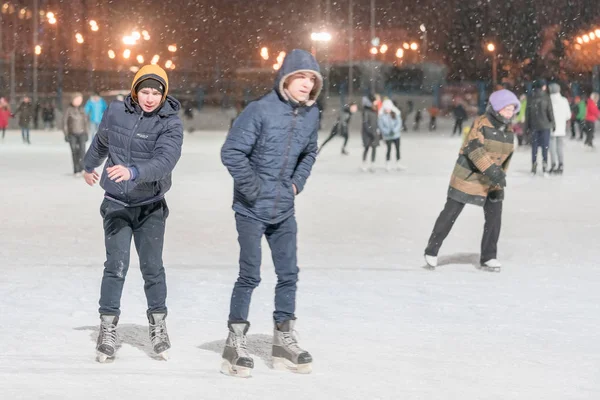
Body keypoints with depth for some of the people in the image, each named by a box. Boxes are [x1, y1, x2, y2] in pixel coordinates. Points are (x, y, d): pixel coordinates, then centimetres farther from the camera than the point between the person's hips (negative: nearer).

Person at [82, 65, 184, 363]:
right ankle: (108, 327, 2)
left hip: (151, 206, -1)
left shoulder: (171, 124, -13)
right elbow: (101, 141, 19)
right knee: (116, 266, -7)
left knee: (152, 267, 1)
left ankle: (158, 324, 18)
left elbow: (164, 161, -30)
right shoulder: (116, 113, -3)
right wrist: (89, 166, 36)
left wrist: (132, 172, -46)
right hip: (117, 204, 1)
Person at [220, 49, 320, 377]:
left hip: (284, 211, 6)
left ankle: (284, 341, 21)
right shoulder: (261, 110, -19)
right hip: (252, 209, -6)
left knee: (289, 274, 9)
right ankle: (235, 344, 9)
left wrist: (297, 183, 7)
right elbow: (231, 152, -18)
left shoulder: (311, 115, 0)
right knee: (250, 276, -3)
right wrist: (252, 188, -15)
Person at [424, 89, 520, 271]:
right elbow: (474, 148, -31)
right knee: (450, 215, 3)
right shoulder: (481, 123, -19)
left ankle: (488, 258, 7)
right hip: (468, 177, -6)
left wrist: (500, 176, 14)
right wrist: (491, 170, -38)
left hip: (492, 181, 6)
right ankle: (431, 251, 16)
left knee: (494, 217, -4)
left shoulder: (508, 130, 3)